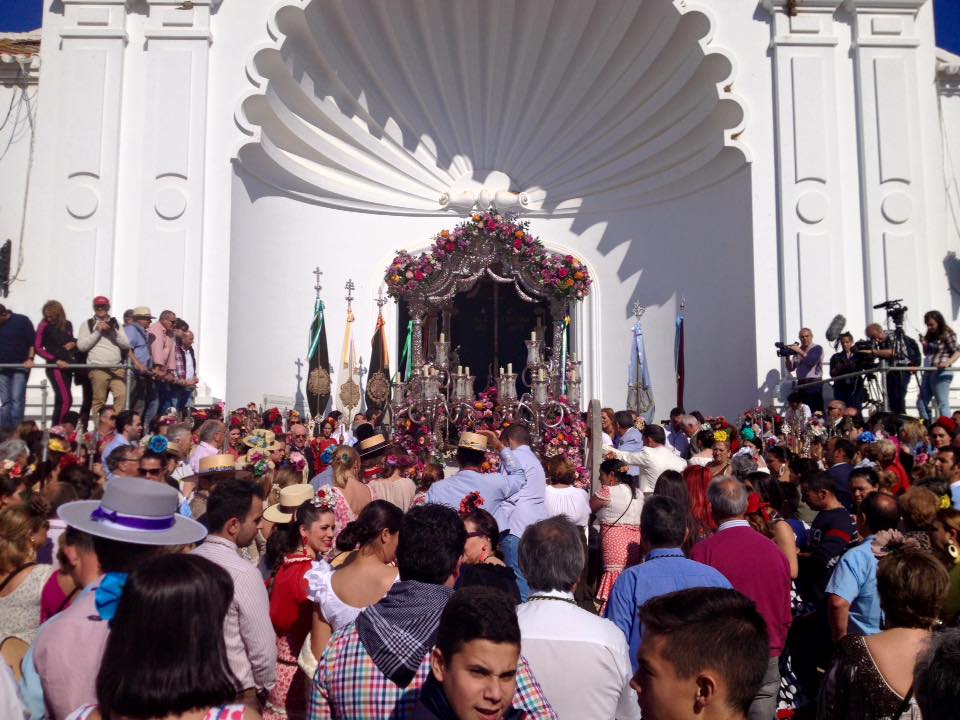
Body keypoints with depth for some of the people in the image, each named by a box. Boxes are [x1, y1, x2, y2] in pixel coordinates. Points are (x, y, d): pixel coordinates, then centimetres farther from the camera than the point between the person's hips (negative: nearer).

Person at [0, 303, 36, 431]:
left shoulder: (22, 320, -6)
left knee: (17, 399, -10)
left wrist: (30, 359, -13)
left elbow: (33, 342, -4)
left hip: (21, 366, -4)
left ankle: (16, 429, -8)